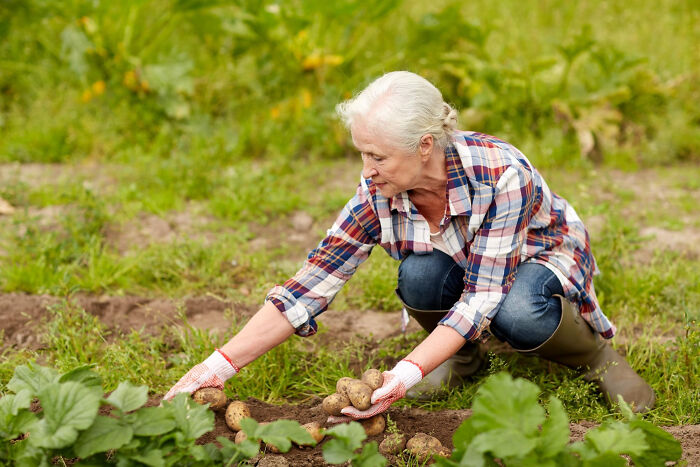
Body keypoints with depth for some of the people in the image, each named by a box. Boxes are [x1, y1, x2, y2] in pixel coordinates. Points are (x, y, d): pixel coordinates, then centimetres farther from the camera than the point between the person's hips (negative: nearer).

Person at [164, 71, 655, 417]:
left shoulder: (500, 174, -36)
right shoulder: (378, 194, -23)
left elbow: (481, 296, -36)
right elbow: (310, 285, -23)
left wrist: (406, 375, -47)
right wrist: (221, 364, -31)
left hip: (543, 256, -3)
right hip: (461, 264, 4)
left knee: (518, 316, -39)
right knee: (420, 274, -32)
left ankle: (597, 355, -6)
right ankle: (462, 355, -1)